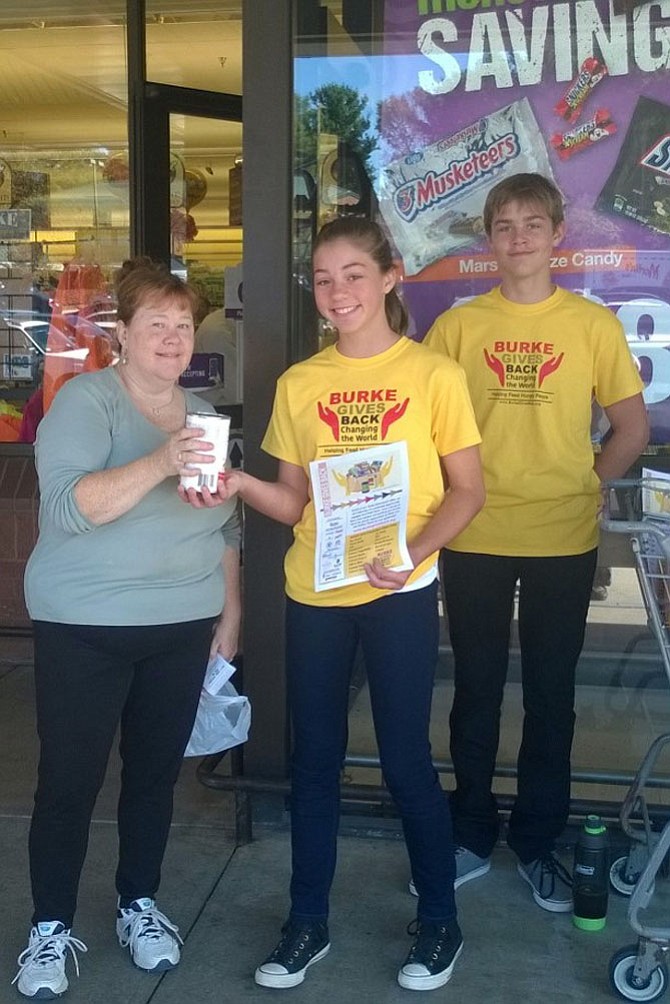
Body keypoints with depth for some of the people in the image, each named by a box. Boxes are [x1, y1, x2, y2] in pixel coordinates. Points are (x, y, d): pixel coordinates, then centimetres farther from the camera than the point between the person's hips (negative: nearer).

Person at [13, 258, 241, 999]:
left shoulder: (202, 413, 9)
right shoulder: (86, 399, -9)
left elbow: (223, 524, 15)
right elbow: (68, 504, -24)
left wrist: (230, 611, 11)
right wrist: (159, 464, -34)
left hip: (183, 626, 5)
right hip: (84, 628, -5)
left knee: (156, 772, 14)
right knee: (68, 780, 3)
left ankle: (139, 906, 31)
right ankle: (50, 929, 20)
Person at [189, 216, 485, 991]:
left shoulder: (431, 374, -4)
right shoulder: (299, 383, 5)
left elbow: (467, 491, -3)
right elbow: (295, 502, 7)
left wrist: (412, 552, -20)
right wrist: (241, 484, -13)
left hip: (400, 595, -3)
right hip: (312, 593, 4)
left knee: (405, 758, 4)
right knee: (313, 757, 11)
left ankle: (439, 922, 26)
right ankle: (307, 924, 28)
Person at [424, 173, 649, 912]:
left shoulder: (594, 324, 0)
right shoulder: (458, 325, 0)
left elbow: (632, 428, 6)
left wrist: (586, 484, 0)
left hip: (563, 542, 0)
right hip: (473, 541, 0)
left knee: (551, 694, 11)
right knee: (476, 691, 12)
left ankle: (538, 843, 28)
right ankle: (471, 835, 29)